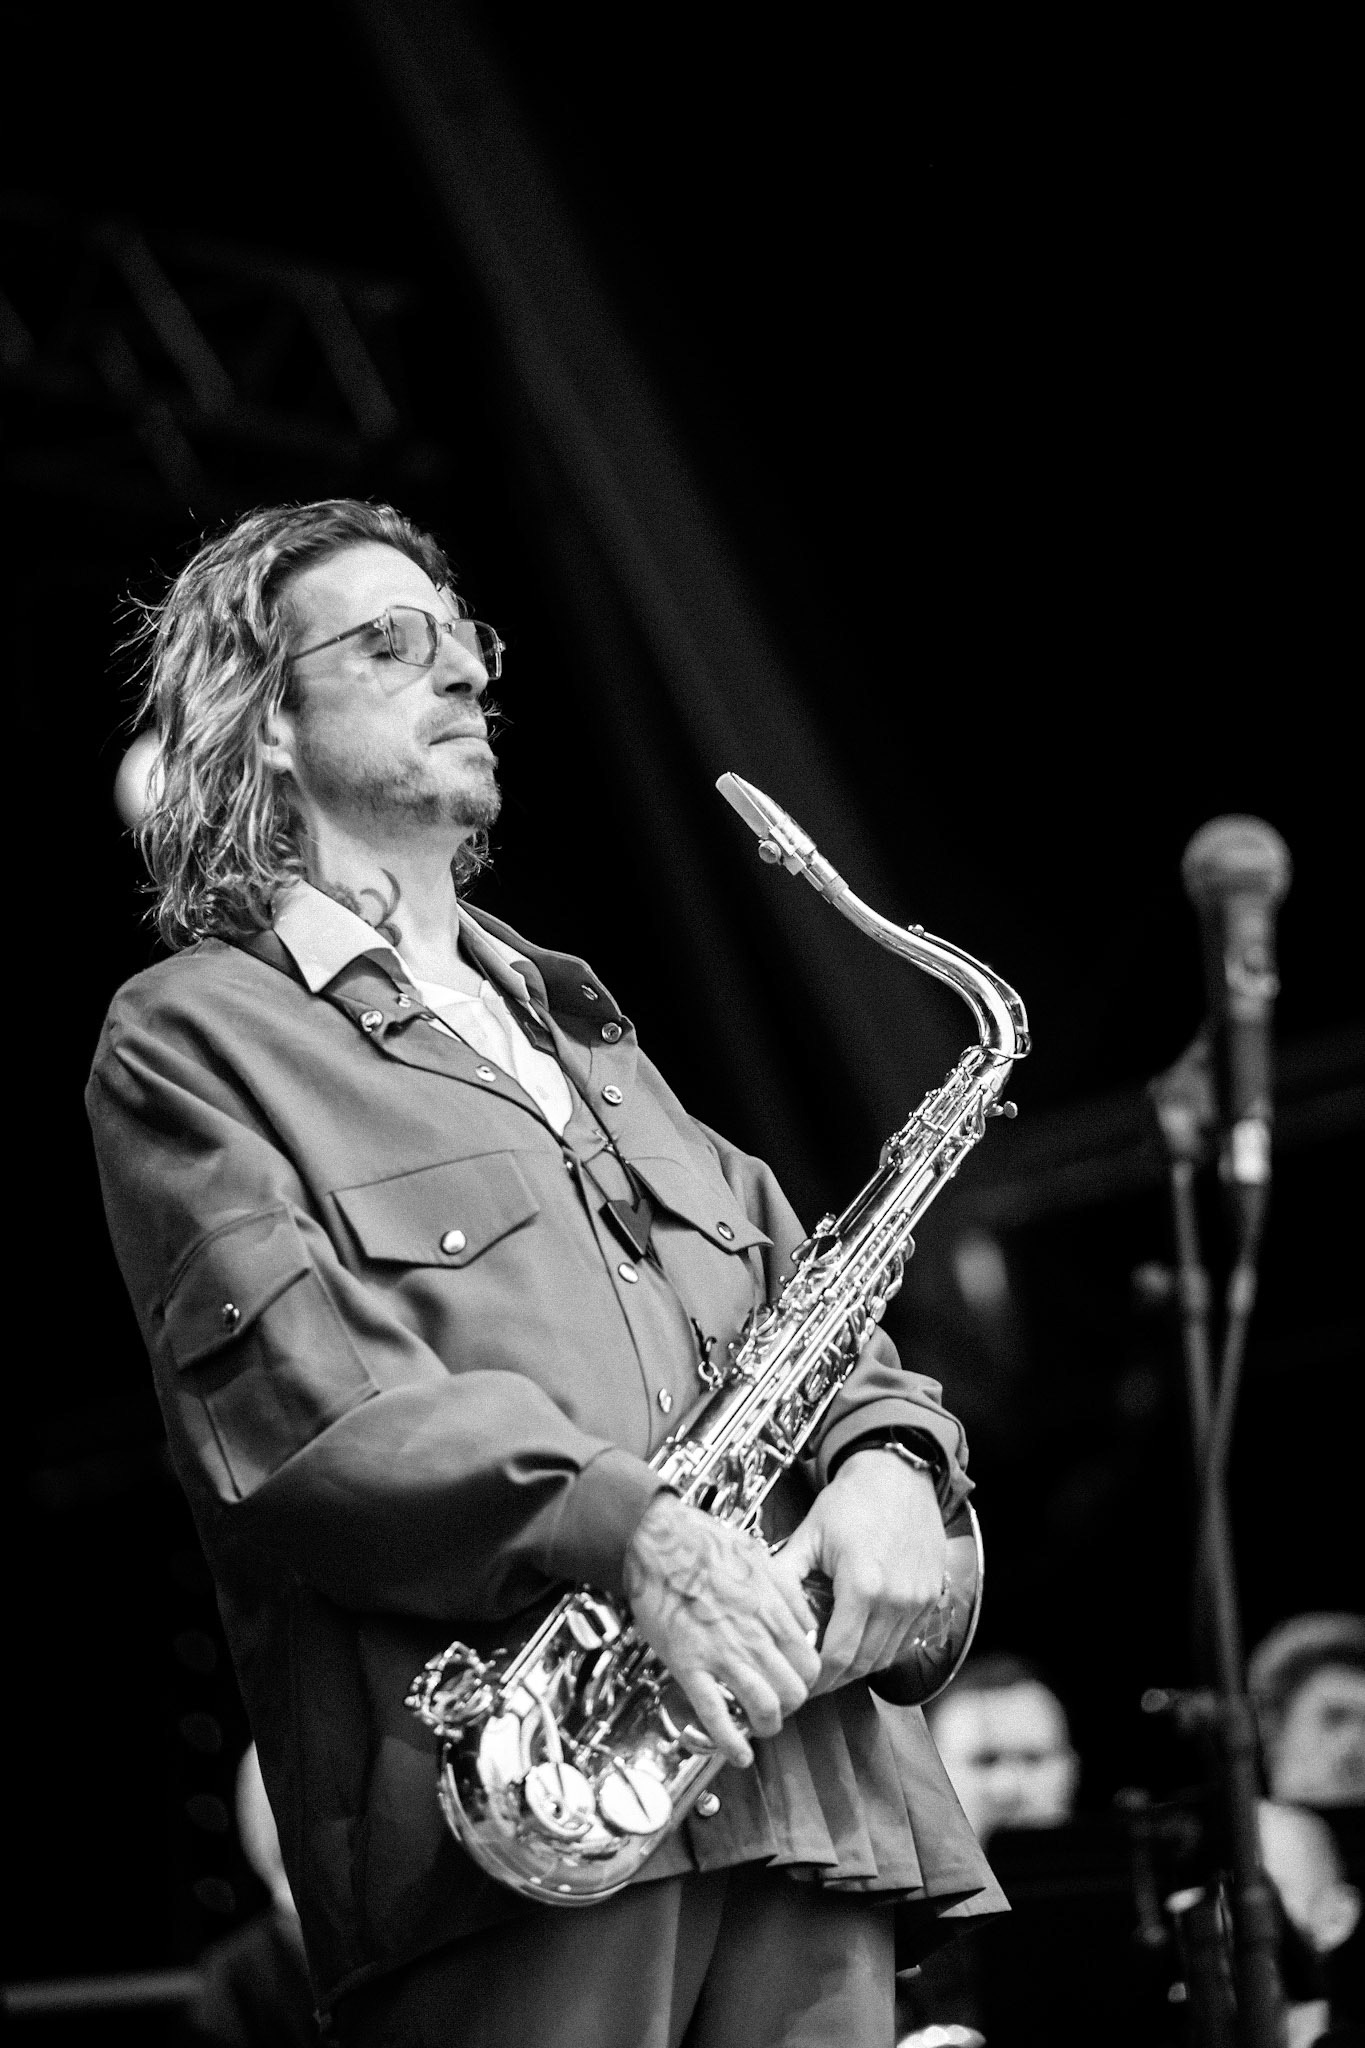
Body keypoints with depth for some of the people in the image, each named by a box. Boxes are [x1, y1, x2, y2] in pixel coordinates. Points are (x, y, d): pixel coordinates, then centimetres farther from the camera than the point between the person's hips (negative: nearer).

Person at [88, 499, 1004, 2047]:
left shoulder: (574, 1023, 29)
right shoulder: (192, 1036, 6)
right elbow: (282, 1398, -10)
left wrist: (886, 1449, -1)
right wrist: (613, 1526, -23)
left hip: (805, 1777, 6)